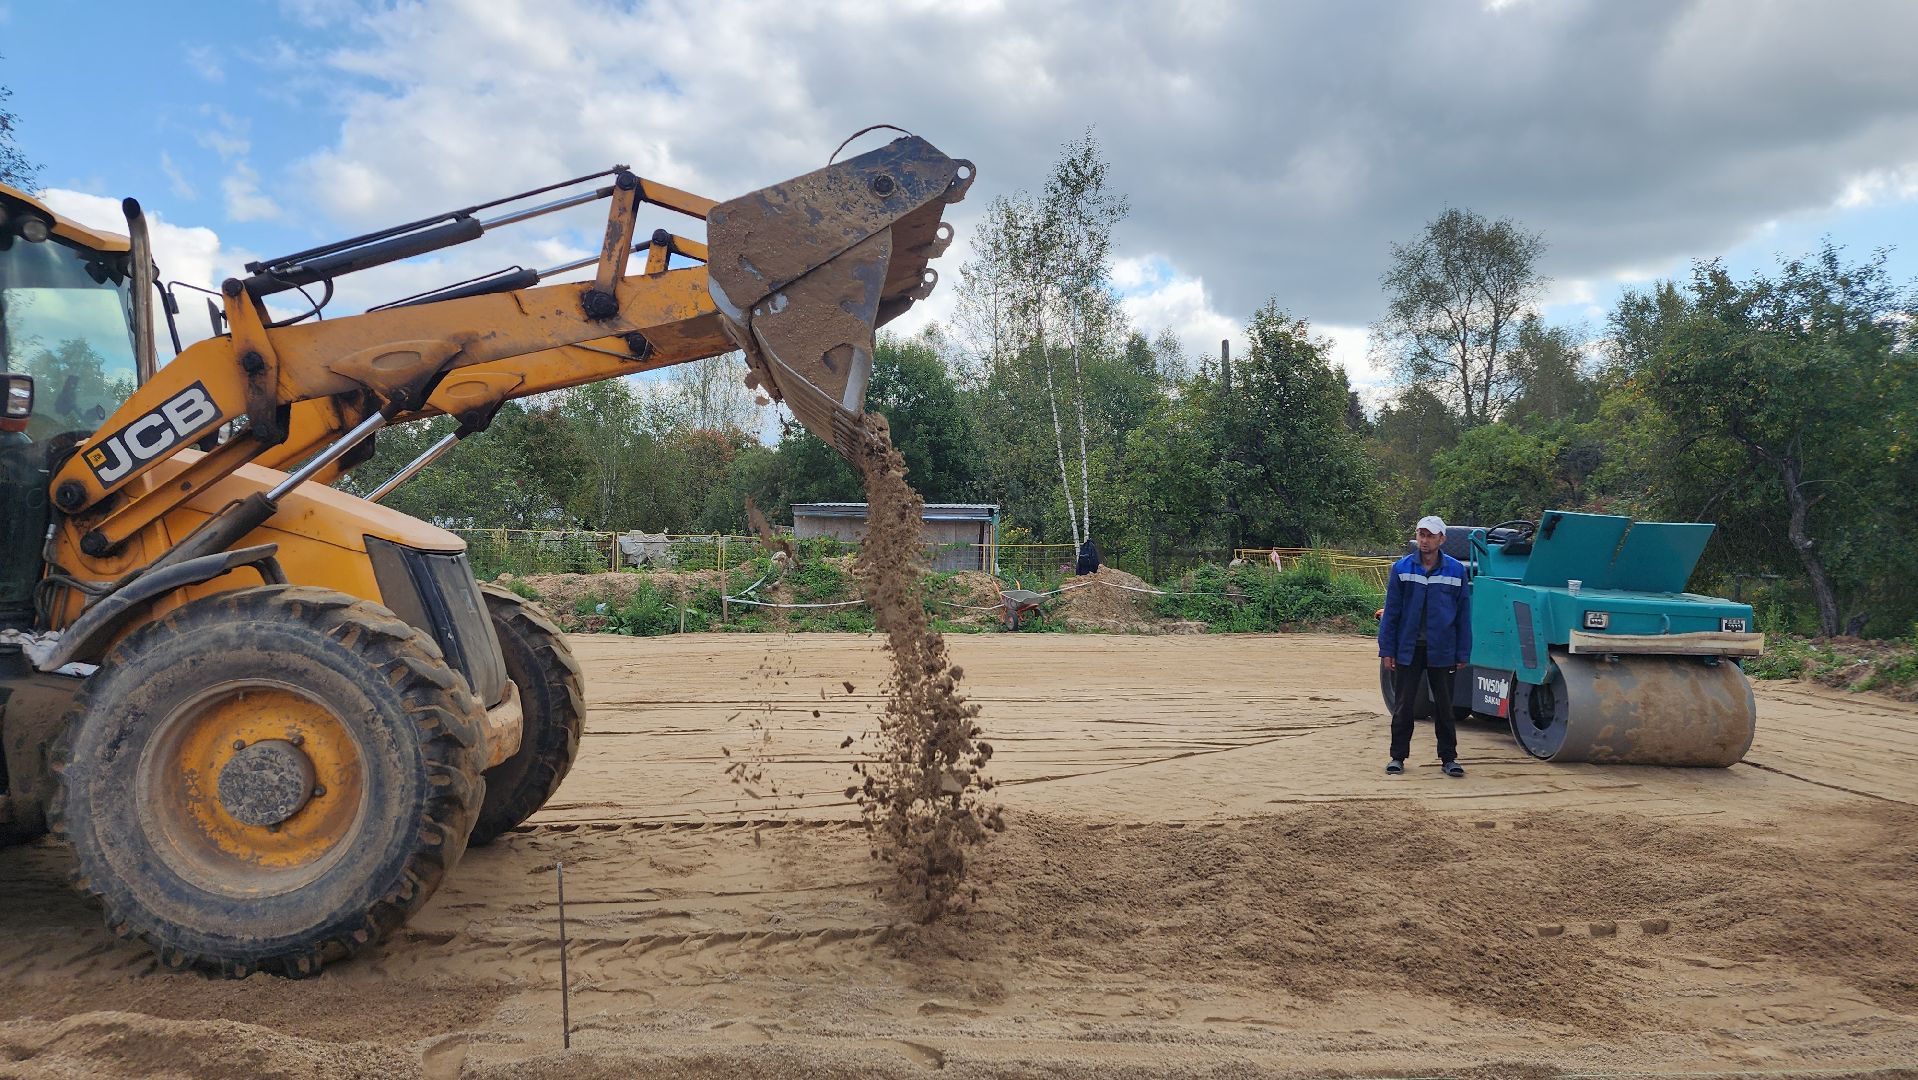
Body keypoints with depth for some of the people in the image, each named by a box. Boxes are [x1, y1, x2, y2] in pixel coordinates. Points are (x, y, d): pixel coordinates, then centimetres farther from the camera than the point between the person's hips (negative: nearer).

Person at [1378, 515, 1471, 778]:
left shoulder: (1456, 570, 0)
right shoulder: (1402, 568, 0)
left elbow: (1463, 615, 4)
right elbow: (1391, 611, 2)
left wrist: (1463, 654, 2)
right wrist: (1386, 650, -2)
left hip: (1442, 652, 0)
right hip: (1408, 649, 0)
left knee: (1444, 707, 9)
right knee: (1403, 706, 6)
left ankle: (1448, 758, 20)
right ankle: (1398, 757, 16)